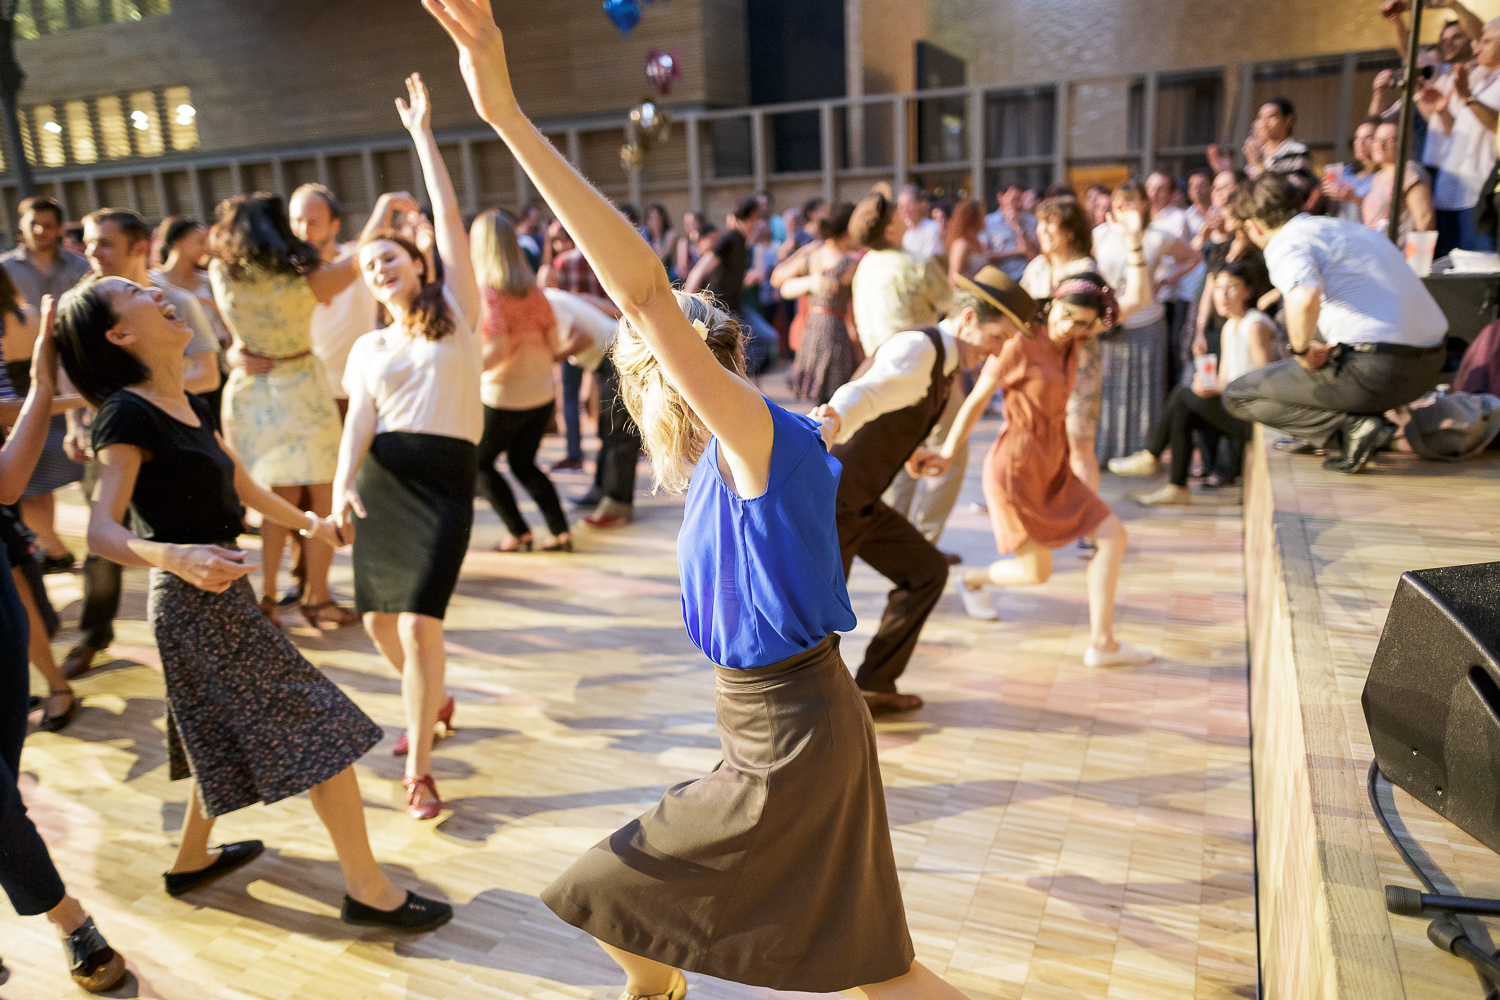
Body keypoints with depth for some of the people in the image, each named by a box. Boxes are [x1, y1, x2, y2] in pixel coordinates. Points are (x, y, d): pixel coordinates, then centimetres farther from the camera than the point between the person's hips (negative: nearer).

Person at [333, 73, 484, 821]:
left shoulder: (456, 312, 8)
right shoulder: (368, 348, 16)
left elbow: (449, 218, 2)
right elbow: (358, 420, 2)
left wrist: (422, 134, 4)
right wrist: (344, 479, -17)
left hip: (443, 477, -4)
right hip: (380, 481, 5)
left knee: (419, 624, -14)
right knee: (379, 620, 8)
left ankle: (418, 771, -1)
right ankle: (432, 702, 39)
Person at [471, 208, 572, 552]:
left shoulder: (485, 289, -14)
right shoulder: (532, 287, 3)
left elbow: (498, 347, -23)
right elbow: (553, 341, 4)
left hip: (504, 397, -6)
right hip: (543, 392, 6)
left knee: (479, 462, 15)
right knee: (523, 463, 22)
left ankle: (519, 533, 13)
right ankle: (561, 532, 12)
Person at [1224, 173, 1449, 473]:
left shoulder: (1286, 243, -7)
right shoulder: (1345, 226, 22)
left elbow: (1305, 299, -30)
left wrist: (1302, 350, -12)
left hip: (1376, 369, -9)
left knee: (1237, 395, 3)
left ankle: (1352, 424, -9)